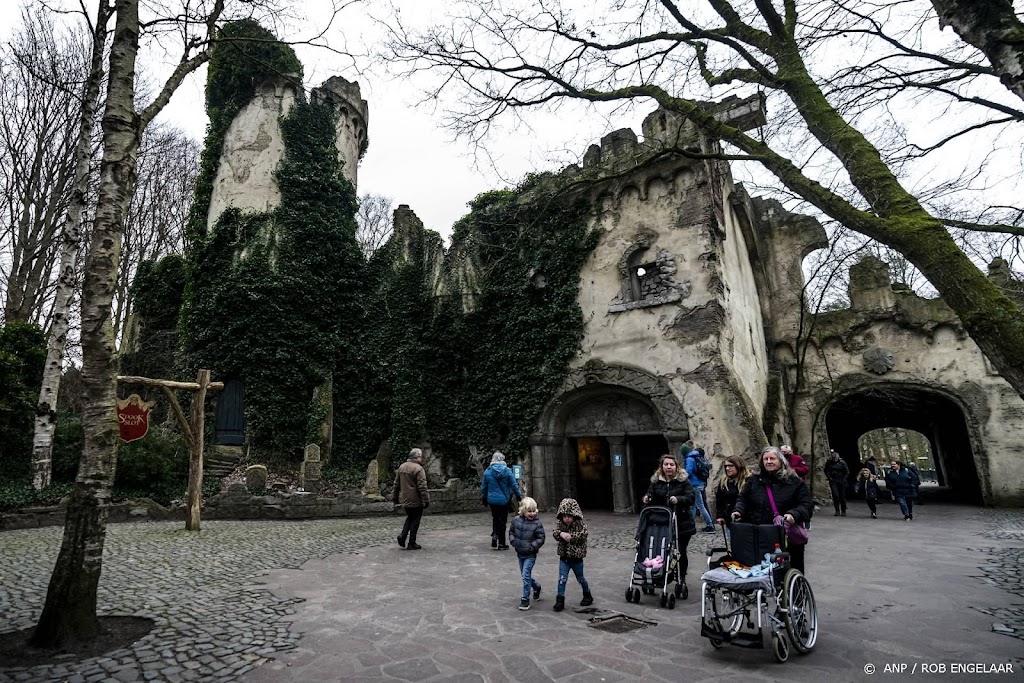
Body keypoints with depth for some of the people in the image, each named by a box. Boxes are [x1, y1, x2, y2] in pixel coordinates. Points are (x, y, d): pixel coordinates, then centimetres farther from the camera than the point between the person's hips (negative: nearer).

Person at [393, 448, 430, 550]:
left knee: (410, 518, 22)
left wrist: (395, 497, 23)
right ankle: (411, 543, 8)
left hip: (404, 499, 7)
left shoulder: (402, 467, 8)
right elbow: (422, 487, -19)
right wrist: (426, 500, -14)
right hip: (415, 501, -7)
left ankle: (403, 536, 7)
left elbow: (396, 484, 15)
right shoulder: (418, 469, -17)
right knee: (415, 521, 4)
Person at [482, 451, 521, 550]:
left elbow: (484, 487, 4)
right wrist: (519, 495, 9)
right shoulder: (507, 471, -10)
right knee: (502, 521, 7)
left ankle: (494, 535, 2)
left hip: (492, 500, 2)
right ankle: (501, 543, 12)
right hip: (504, 500, -2)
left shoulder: (487, 471, -5)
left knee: (495, 519, 21)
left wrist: (484, 498, 18)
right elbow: (514, 485, -6)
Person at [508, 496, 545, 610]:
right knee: (525, 575, 19)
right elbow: (511, 531, 10)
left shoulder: (537, 523, -16)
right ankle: (536, 587, 45)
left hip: (530, 555, -5)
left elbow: (541, 539, -12)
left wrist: (532, 547, -19)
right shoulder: (516, 520, -5)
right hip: (520, 553, 5)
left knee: (526, 575, -9)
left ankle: (525, 599, 5)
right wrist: (513, 541, -3)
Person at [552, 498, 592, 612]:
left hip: (576, 558, -2)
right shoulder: (560, 524, -3)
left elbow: (582, 535, -27)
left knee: (580, 578, 16)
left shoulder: (581, 524, -14)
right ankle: (560, 600, 6)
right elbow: (555, 533, -14)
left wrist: (570, 536, -32)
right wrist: (561, 533, -34)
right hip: (564, 557, 2)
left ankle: (587, 596, 39)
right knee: (562, 579, -3)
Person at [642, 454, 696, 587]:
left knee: (681, 552, 6)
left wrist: (678, 499, -30)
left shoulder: (683, 480, -5)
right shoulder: (656, 480, 4)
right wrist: (647, 498, -16)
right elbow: (650, 495, 7)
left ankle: (682, 578, 25)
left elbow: (691, 496, -13)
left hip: (682, 523, -2)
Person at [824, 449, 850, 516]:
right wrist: (829, 478, -1)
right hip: (833, 481, 0)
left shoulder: (842, 462, -9)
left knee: (842, 496, 4)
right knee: (835, 495, -10)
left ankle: (843, 511, 17)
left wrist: (844, 480, -5)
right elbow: (826, 471, 8)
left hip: (841, 481, 0)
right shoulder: (828, 462, -6)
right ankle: (837, 510, -2)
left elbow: (847, 472, 1)